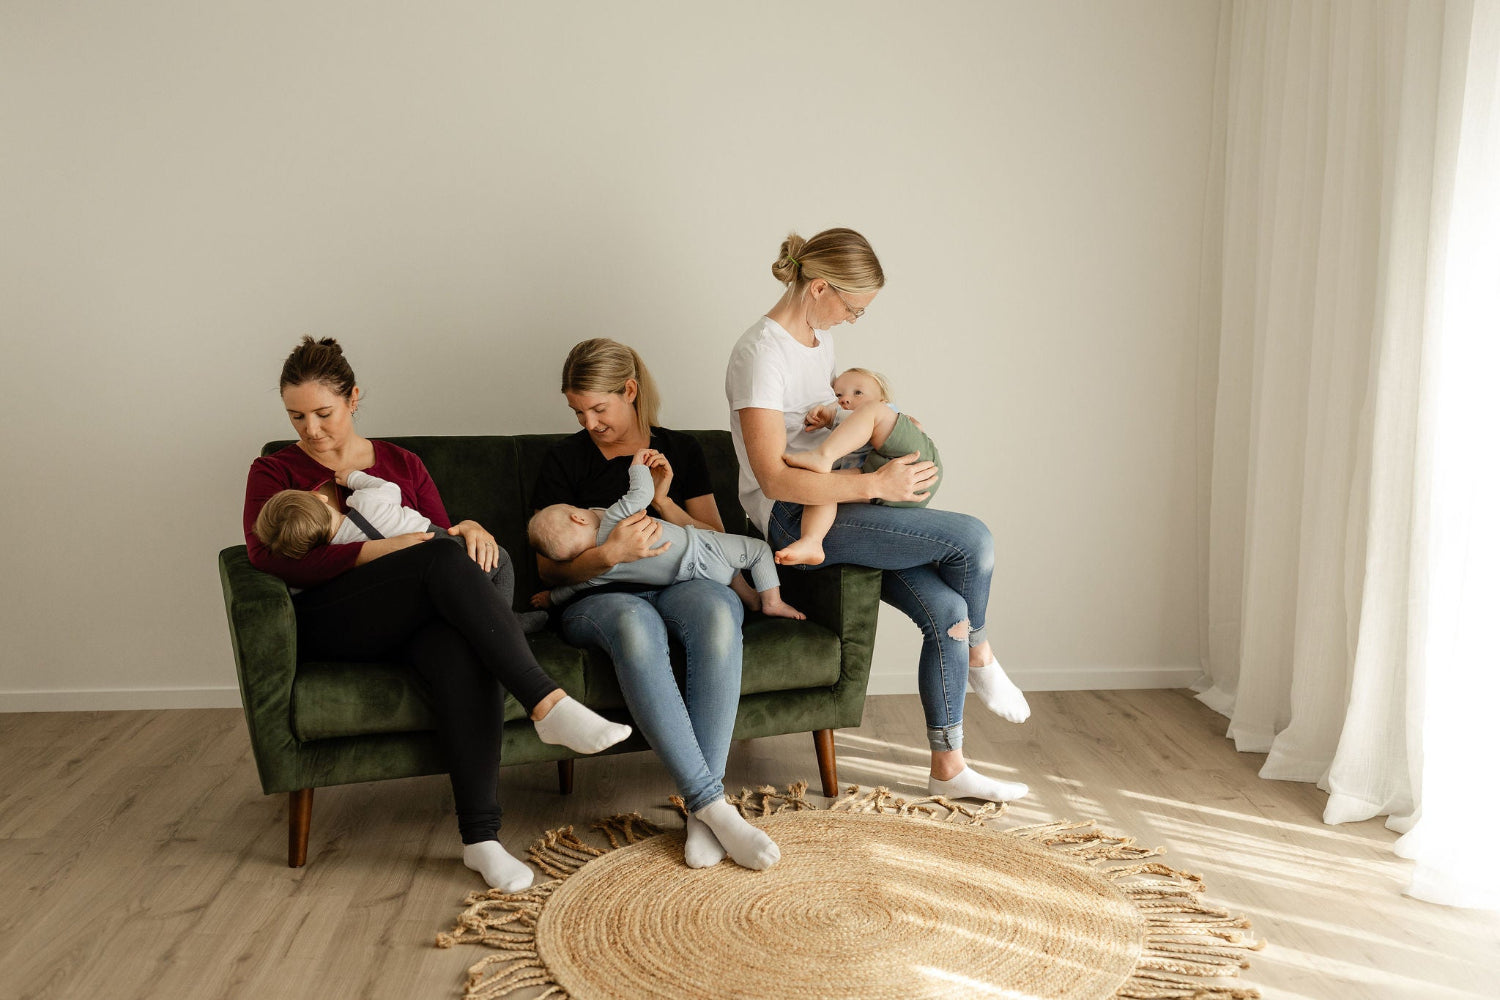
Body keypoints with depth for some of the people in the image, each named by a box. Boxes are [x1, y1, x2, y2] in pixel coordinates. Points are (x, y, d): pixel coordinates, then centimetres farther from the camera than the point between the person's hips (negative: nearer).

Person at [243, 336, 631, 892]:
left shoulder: (402, 465, 22)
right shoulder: (274, 472, 11)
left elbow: (442, 535, 18)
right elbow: (269, 559, -7)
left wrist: (469, 530, -9)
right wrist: (380, 550, -18)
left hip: (415, 616, 3)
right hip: (329, 621, -3)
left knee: (464, 651, -36)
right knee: (444, 560, -32)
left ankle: (480, 837, -38)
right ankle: (548, 704, -39)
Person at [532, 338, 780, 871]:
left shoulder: (680, 449, 16)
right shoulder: (564, 461, 10)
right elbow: (550, 567, 4)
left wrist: (664, 502, -3)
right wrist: (609, 554, -17)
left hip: (681, 586, 2)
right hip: (597, 599, -1)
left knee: (717, 608, -37)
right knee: (635, 625, -41)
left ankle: (700, 809, -37)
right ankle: (712, 803, -41)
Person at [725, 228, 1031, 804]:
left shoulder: (819, 336, 12)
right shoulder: (761, 354, -17)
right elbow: (774, 477, -23)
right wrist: (875, 485, -24)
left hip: (832, 503, 9)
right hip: (792, 518, -9)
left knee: (948, 610, -8)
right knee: (972, 538, -18)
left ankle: (947, 768, 4)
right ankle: (979, 656, 11)